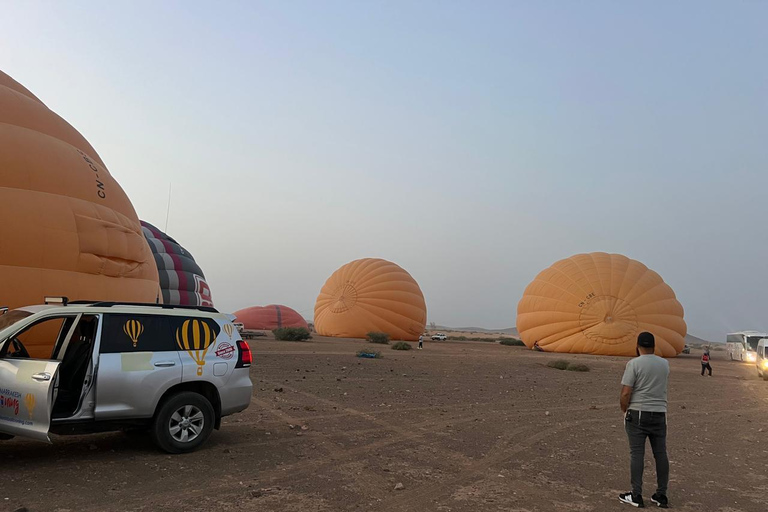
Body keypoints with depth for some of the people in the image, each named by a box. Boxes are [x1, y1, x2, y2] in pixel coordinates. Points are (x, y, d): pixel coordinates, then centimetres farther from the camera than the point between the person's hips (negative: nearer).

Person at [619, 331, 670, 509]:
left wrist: (624, 410, 2)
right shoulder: (665, 364, 5)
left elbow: (625, 393, -14)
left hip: (638, 414, -5)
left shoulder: (634, 364, -11)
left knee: (637, 454, -1)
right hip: (659, 414, 5)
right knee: (661, 454, 9)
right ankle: (661, 496, 16)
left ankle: (636, 495, 1)